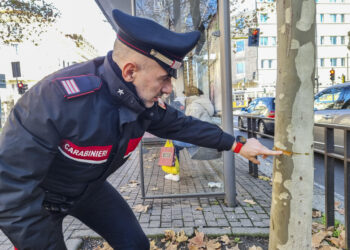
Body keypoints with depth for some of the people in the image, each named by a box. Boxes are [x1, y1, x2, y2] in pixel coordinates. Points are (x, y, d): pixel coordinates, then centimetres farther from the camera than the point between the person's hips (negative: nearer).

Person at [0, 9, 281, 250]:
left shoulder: (144, 104, -18)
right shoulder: (57, 99, -38)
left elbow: (183, 125, -2)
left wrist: (237, 145, 1)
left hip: (89, 189, 5)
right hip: (36, 197, -4)